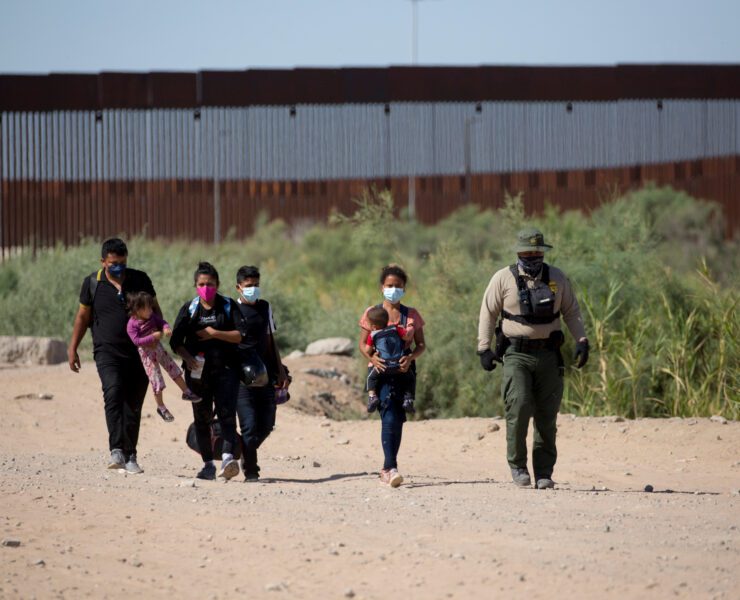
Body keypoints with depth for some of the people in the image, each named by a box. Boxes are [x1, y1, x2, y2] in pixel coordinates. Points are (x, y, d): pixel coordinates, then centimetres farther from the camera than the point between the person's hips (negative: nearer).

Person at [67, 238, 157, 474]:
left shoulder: (140, 280, 6)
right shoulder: (92, 283, 4)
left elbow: (155, 310, 15)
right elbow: (82, 316, 13)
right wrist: (72, 349, 12)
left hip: (138, 352, 2)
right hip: (107, 351, -2)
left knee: (133, 405, 5)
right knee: (113, 392, -25)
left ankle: (129, 455, 15)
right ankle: (116, 451, -34)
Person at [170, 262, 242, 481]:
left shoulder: (228, 306, 3)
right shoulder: (189, 309, 6)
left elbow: (241, 335, -5)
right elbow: (175, 341, 3)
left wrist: (215, 333, -12)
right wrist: (186, 357, -15)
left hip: (225, 369, -2)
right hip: (198, 370, 2)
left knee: (226, 413, -17)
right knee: (201, 418, 5)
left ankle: (228, 456, -29)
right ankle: (208, 464, 12)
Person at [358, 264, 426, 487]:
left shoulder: (411, 315, 11)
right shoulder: (372, 314, 7)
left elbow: (421, 344, 9)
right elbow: (363, 344, 6)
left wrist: (411, 357, -12)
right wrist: (372, 358, -16)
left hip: (404, 370, 3)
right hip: (381, 370, -3)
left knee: (397, 419, 5)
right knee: (389, 416, -20)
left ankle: (387, 469, 17)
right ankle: (390, 467, -29)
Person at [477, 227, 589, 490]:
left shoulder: (557, 278, 8)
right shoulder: (503, 279, 0)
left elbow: (571, 311, 15)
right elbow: (488, 313, 4)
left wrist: (581, 340, 3)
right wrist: (484, 348, -2)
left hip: (548, 355, 3)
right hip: (516, 355, -3)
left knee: (547, 415, 1)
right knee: (519, 407, -18)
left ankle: (544, 473, 8)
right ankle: (517, 465, -3)